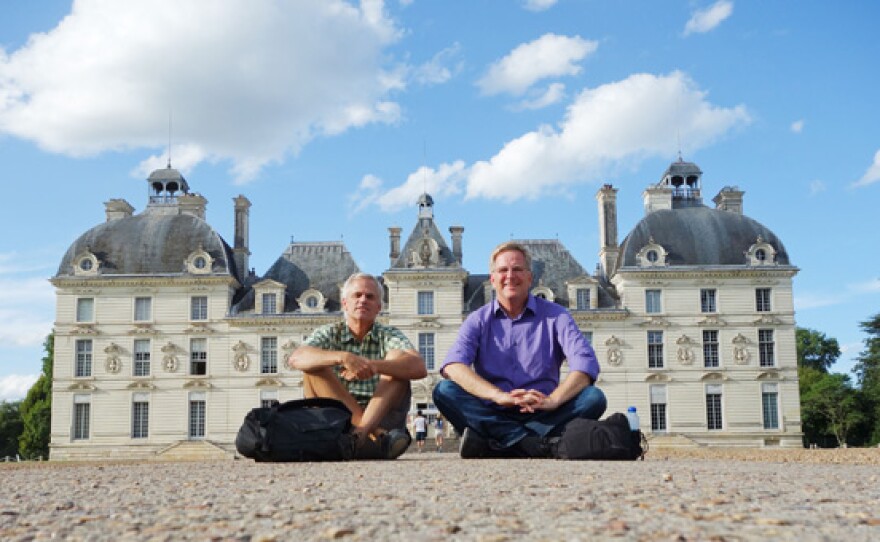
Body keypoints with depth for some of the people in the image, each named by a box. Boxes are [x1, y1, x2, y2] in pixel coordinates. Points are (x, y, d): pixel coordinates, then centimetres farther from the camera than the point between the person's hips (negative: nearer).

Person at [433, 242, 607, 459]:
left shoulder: (555, 316, 7)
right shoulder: (478, 320, 7)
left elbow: (586, 363, -9)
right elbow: (453, 365, -12)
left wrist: (553, 400, -29)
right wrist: (499, 396, -30)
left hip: (542, 415, 0)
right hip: (493, 414, 0)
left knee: (594, 397, -25)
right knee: (444, 390, -24)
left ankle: (491, 443, -34)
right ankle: (537, 444, -35)